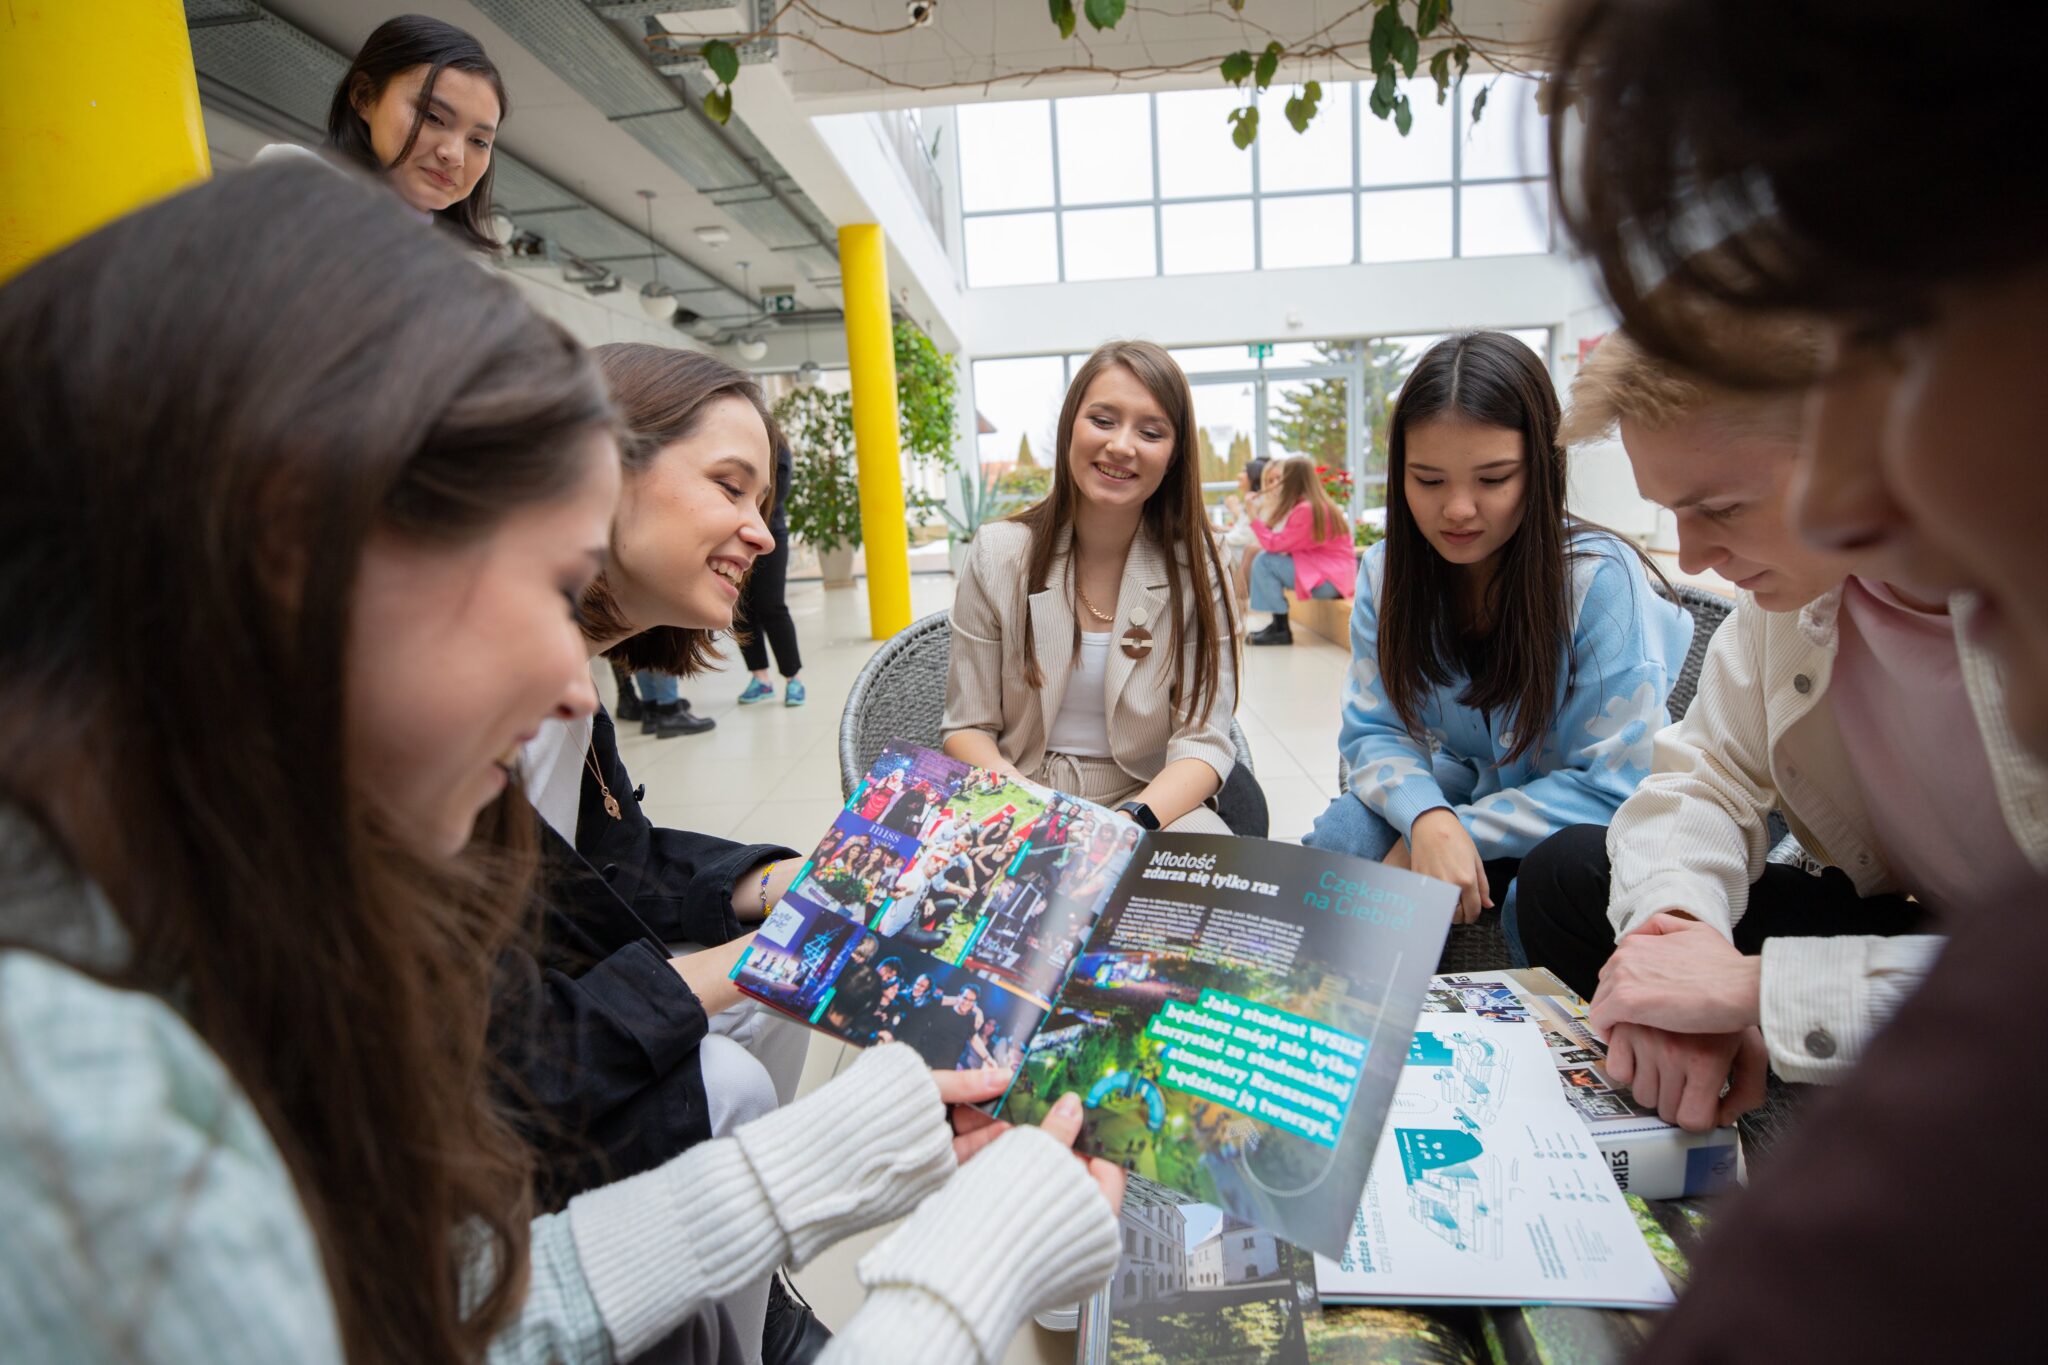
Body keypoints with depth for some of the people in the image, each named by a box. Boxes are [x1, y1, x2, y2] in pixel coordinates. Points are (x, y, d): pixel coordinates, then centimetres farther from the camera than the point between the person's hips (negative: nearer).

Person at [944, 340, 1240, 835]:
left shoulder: (1193, 566, -3)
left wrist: (1131, 822, -29)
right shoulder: (997, 555, -3)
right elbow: (967, 728, -1)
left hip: (1153, 801, 0)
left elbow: (1203, 739, -9)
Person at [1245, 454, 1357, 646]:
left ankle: (1281, 630, -9)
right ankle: (1277, 623, 5)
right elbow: (1283, 542, 8)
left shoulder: (1306, 510, -20)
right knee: (1264, 557, 7)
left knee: (1263, 562, -15)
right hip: (1320, 567, 10)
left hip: (1330, 579, -10)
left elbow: (1276, 545, -18)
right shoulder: (1316, 503, 10)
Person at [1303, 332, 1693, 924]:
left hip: (1583, 826, -3)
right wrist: (1430, 820, -30)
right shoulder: (1387, 571, -10)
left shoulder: (1602, 577, -23)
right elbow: (1373, 731, -9)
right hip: (1466, 791, 4)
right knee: (1334, 842, -23)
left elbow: (1614, 784, -21)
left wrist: (1463, 828, -25)